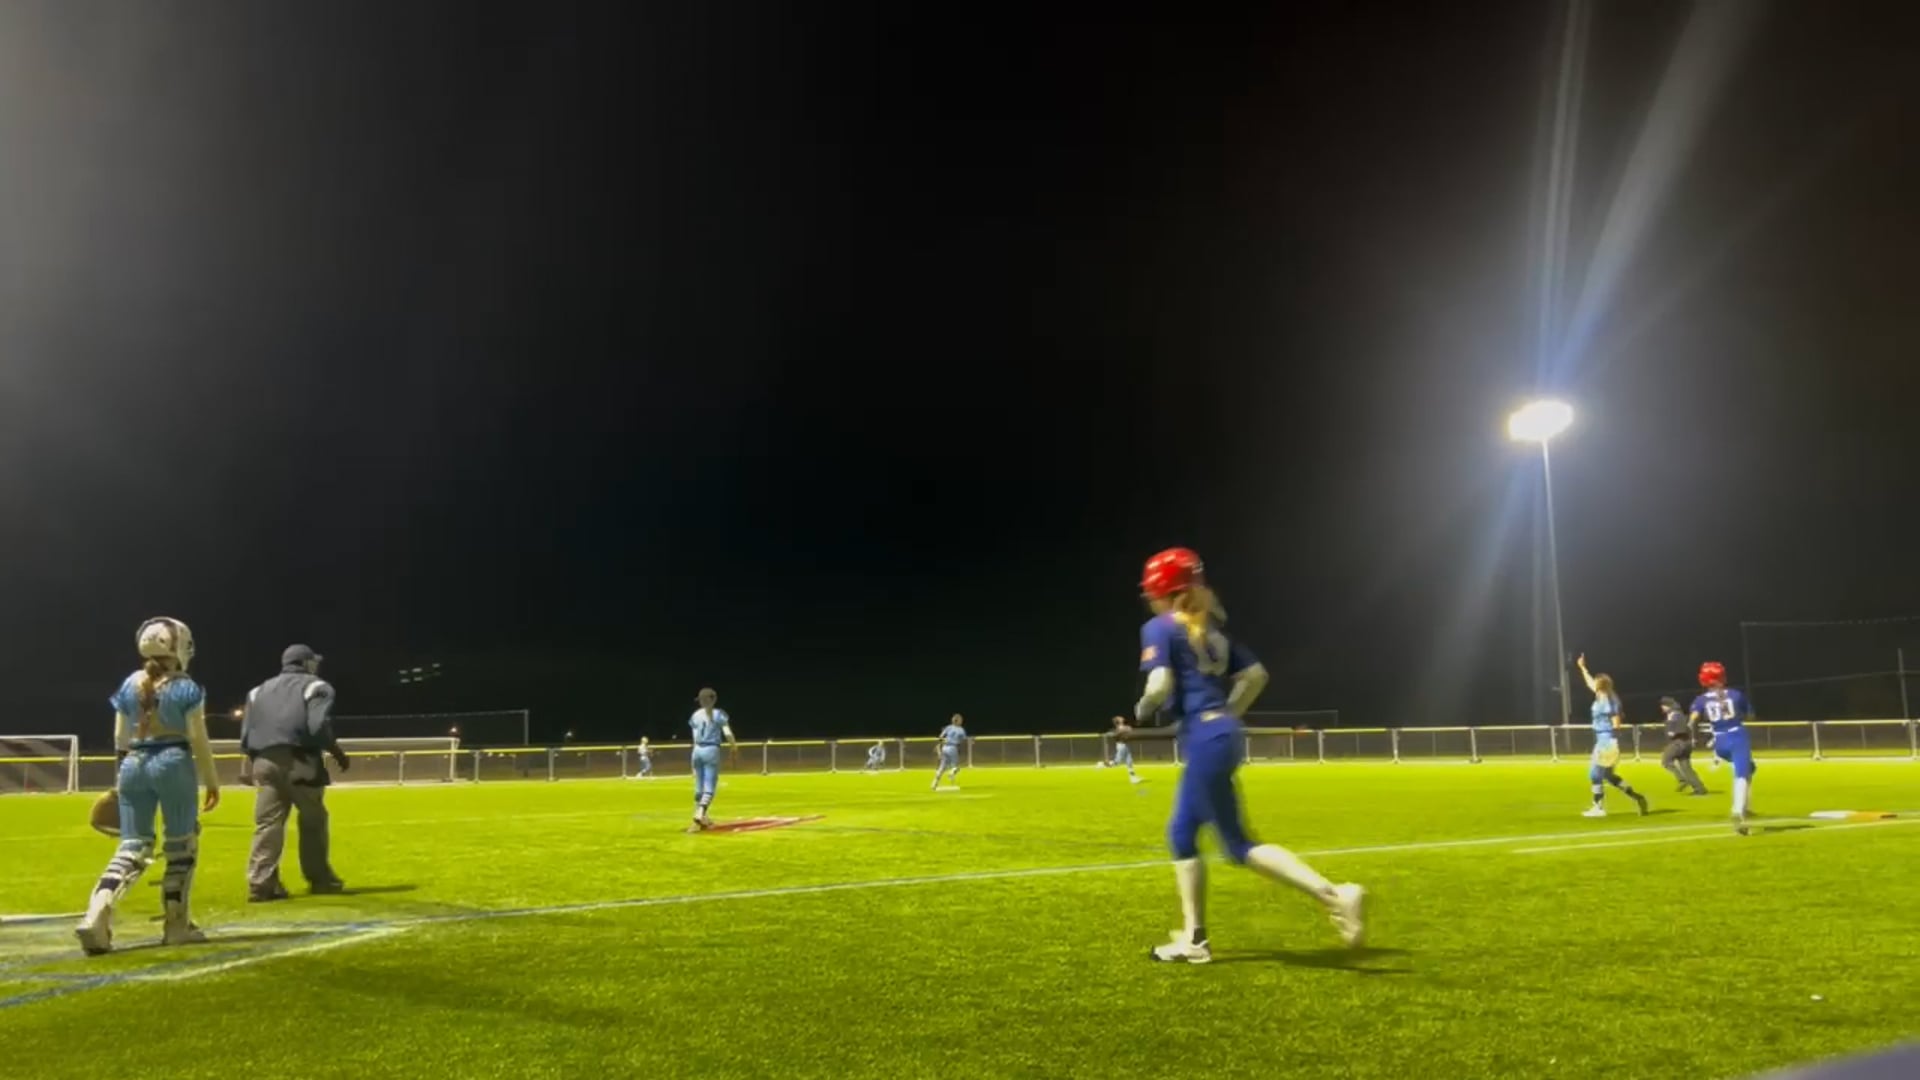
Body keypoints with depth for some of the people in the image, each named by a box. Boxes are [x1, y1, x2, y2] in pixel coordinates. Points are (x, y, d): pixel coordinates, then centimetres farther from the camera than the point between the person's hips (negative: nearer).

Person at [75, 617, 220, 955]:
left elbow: (120, 738, 12)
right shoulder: (185, 688, -6)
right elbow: (198, 740, -8)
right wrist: (212, 780, 0)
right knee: (181, 845, 8)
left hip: (134, 764, 5)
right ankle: (176, 925, 13)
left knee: (131, 847, 7)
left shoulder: (129, 685, 8)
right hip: (173, 762, -5)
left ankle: (96, 916, -14)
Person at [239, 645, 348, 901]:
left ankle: (260, 883, -6)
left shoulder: (259, 690, 22)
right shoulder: (315, 686, 5)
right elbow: (319, 728, -10)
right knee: (314, 820, 8)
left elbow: (245, 738, 14)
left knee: (267, 824, 2)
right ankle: (320, 879, 16)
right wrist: (339, 755, 1)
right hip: (300, 762, -4)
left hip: (263, 763, 5)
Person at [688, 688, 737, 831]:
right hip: (712, 750, -4)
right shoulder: (719, 714, -3)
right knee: (709, 786, -5)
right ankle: (699, 816, -22)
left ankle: (701, 816, 24)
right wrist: (734, 745, 7)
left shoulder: (696, 715, 8)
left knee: (699, 785, 15)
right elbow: (728, 734, -10)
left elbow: (695, 737, 9)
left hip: (697, 750, 5)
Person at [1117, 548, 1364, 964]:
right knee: (1182, 833, 17)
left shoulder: (1159, 629, -5)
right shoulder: (1210, 630, 18)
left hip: (1205, 739, -9)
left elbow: (1160, 686, -18)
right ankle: (1193, 939, 19)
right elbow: (1255, 674, 18)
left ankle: (1334, 895, -15)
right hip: (1222, 734, 9)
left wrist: (1139, 715, 2)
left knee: (1239, 845, -5)